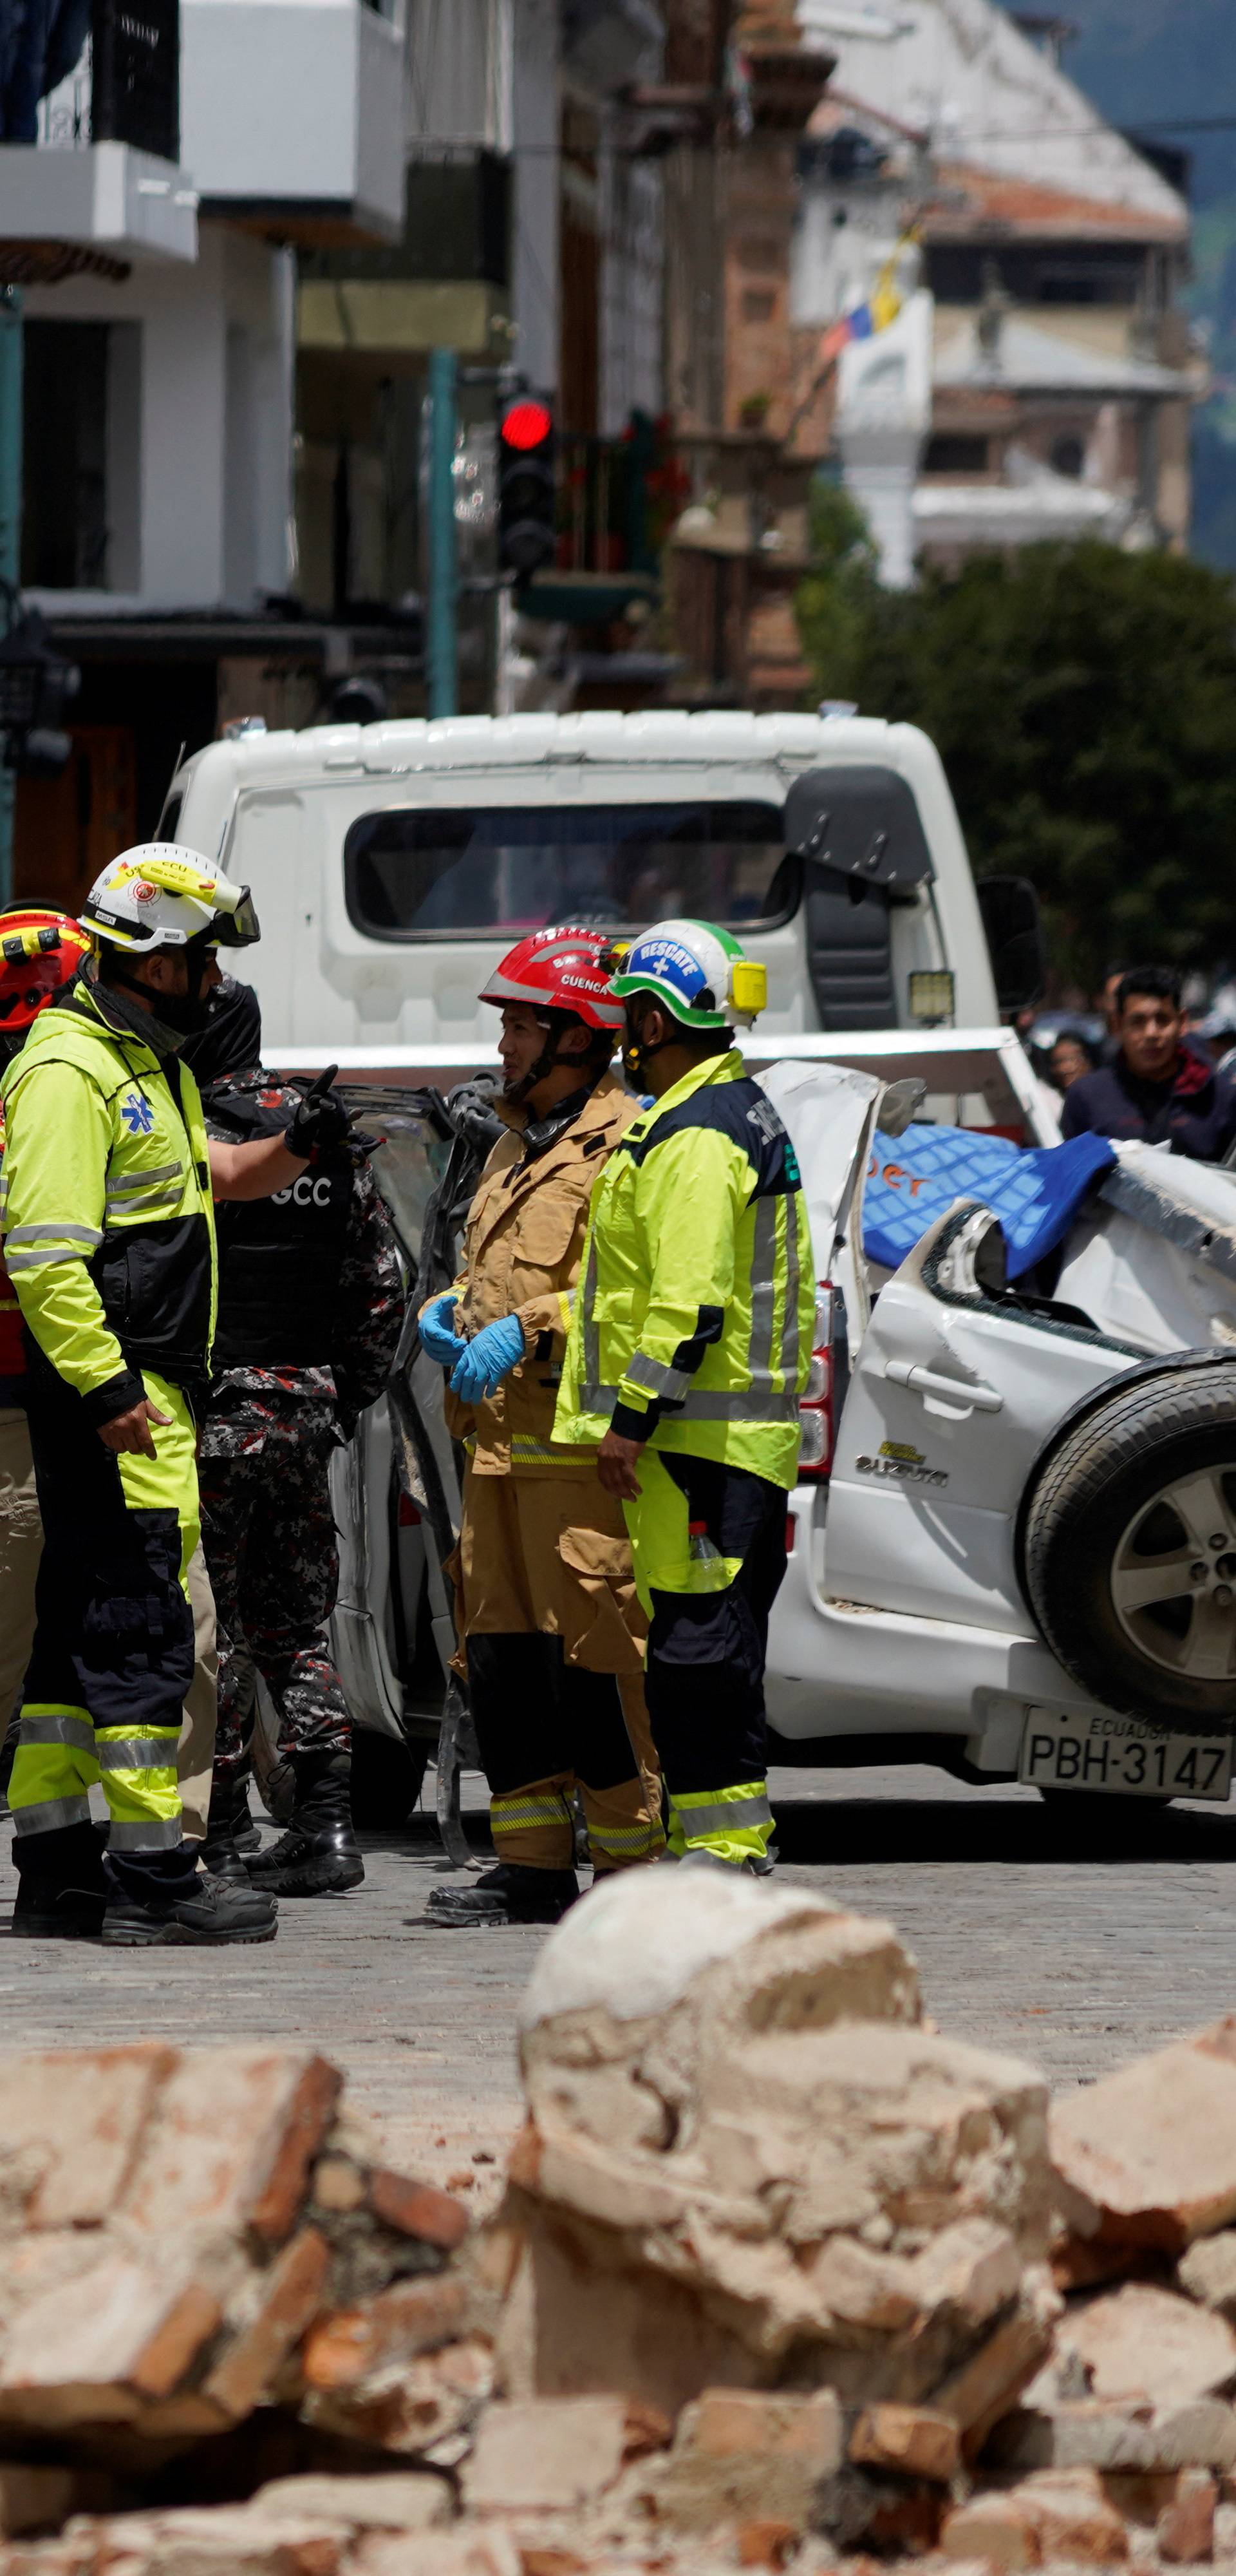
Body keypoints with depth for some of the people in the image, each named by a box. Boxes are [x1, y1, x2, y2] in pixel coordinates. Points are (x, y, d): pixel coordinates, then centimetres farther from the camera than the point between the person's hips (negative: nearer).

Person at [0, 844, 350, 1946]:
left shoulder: (148, 1061, 18)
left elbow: (202, 1180, 34)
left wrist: (295, 1148, 14)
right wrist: (105, 1387, -24)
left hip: (149, 1389, 11)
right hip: (105, 1391, -11)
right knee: (141, 1626, -11)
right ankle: (152, 1877, -11)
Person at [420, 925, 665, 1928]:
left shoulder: (625, 1144, -8)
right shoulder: (517, 1146, 23)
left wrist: (527, 1330, -22)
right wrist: (448, 1312, 13)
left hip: (584, 1443, -9)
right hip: (500, 1442, 9)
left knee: (596, 1657, -9)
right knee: (501, 1655, 8)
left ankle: (634, 1868, -4)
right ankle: (532, 1864, 13)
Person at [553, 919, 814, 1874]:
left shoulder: (693, 1139, -15)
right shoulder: (745, 1116, 19)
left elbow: (690, 1301, -22)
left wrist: (632, 1416, -20)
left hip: (699, 1435, -11)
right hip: (740, 1425, 11)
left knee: (700, 1643, -9)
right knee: (700, 1648, 13)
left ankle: (724, 1843, -10)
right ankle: (719, 1841, 15)